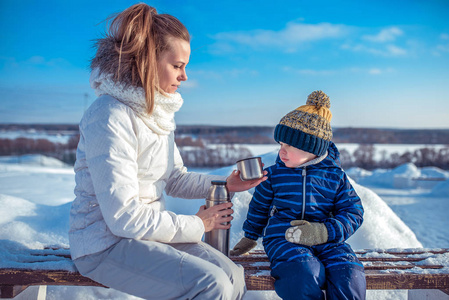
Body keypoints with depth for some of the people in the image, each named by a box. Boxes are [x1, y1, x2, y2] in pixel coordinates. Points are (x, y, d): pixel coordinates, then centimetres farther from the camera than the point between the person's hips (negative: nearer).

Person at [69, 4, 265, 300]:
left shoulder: (158, 114, 10)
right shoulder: (110, 117, -21)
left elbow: (175, 179, 16)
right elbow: (123, 217, -24)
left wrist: (226, 183, 1)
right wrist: (196, 225, -14)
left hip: (150, 231, 8)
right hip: (105, 243, -8)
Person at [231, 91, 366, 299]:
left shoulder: (335, 176, 6)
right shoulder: (274, 173, 8)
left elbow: (353, 212, 4)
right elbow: (259, 206, 23)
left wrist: (324, 232, -12)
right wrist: (250, 237, 33)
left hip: (326, 241, 1)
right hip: (282, 238, -1)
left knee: (349, 276, -28)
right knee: (303, 274, -34)